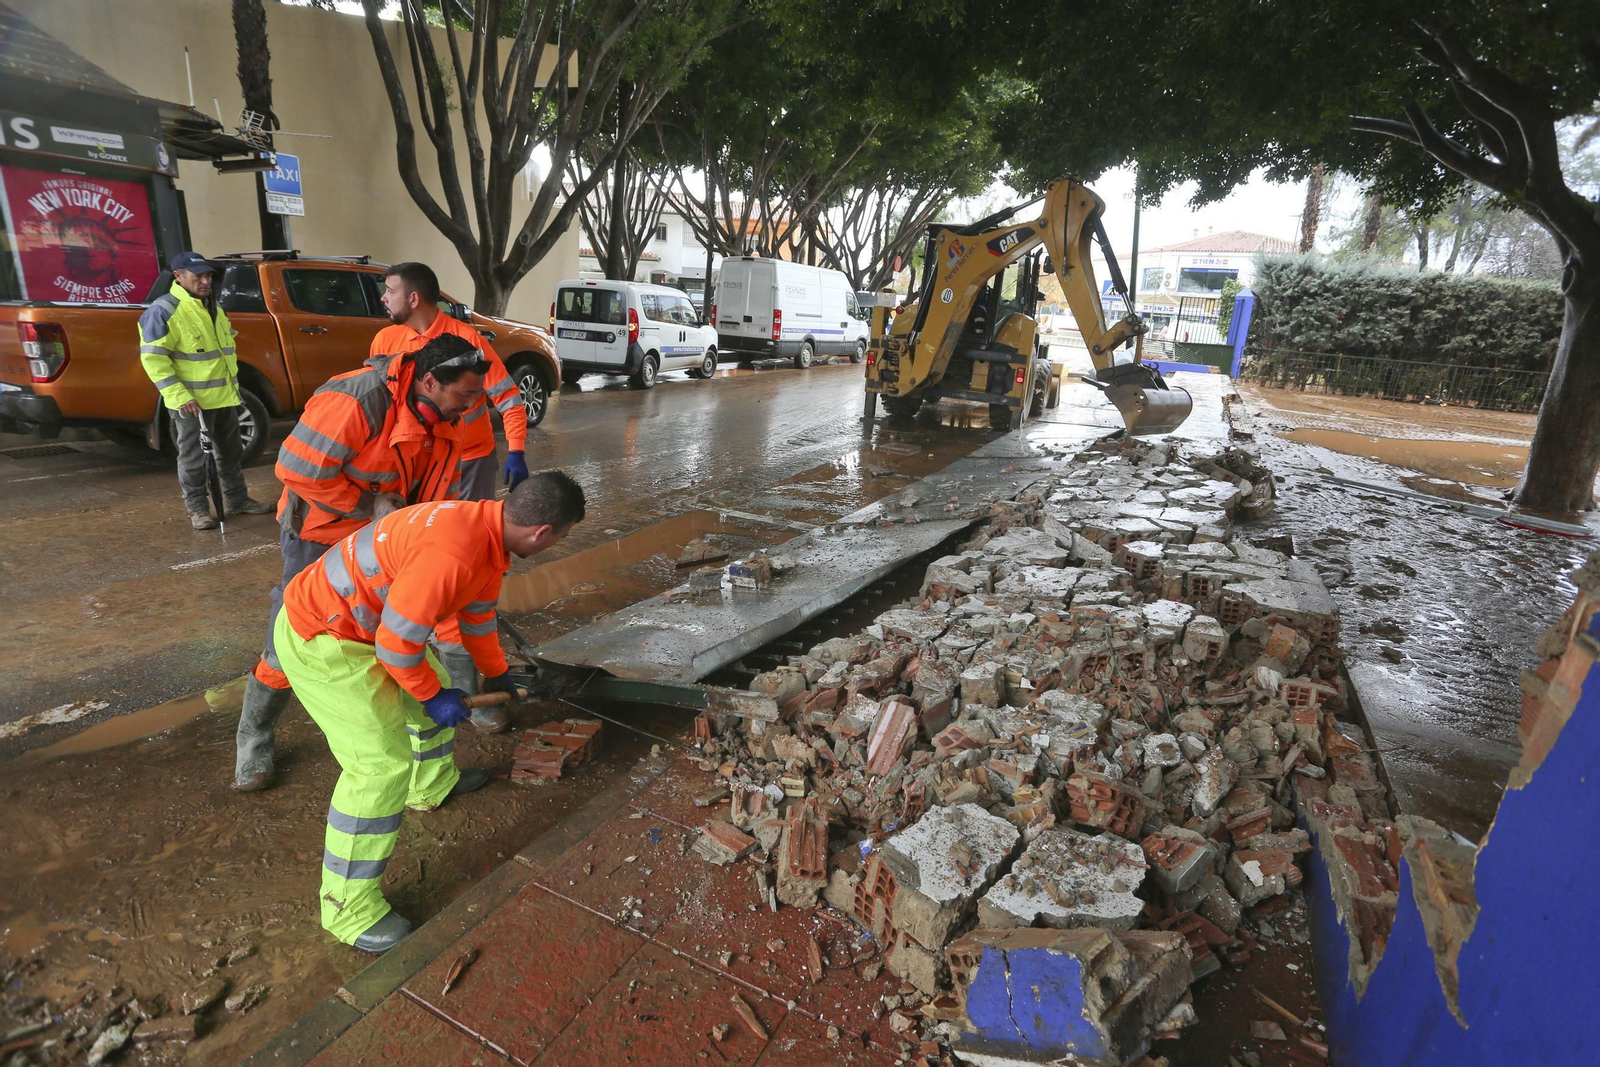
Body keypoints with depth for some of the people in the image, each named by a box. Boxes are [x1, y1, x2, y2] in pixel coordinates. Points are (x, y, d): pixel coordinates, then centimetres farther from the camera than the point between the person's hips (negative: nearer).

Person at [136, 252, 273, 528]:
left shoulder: (213, 307, 14)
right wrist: (179, 396, -23)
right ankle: (197, 508, 12)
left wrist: (234, 382, 20)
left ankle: (237, 500, 29)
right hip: (192, 401, -8)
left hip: (225, 396, 8)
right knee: (193, 457, 2)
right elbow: (152, 358, -17)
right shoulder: (164, 311, -13)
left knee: (230, 452, 17)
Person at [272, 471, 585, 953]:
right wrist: (434, 696, -9)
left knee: (432, 685, 25)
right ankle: (347, 905, 7)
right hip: (319, 640, -10)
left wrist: (496, 674, 27)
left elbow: (478, 613, 14)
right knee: (383, 763, -10)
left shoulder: (487, 525, -4)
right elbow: (396, 643, -27)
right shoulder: (450, 555, -36)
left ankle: (433, 785, 51)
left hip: (365, 618, 10)